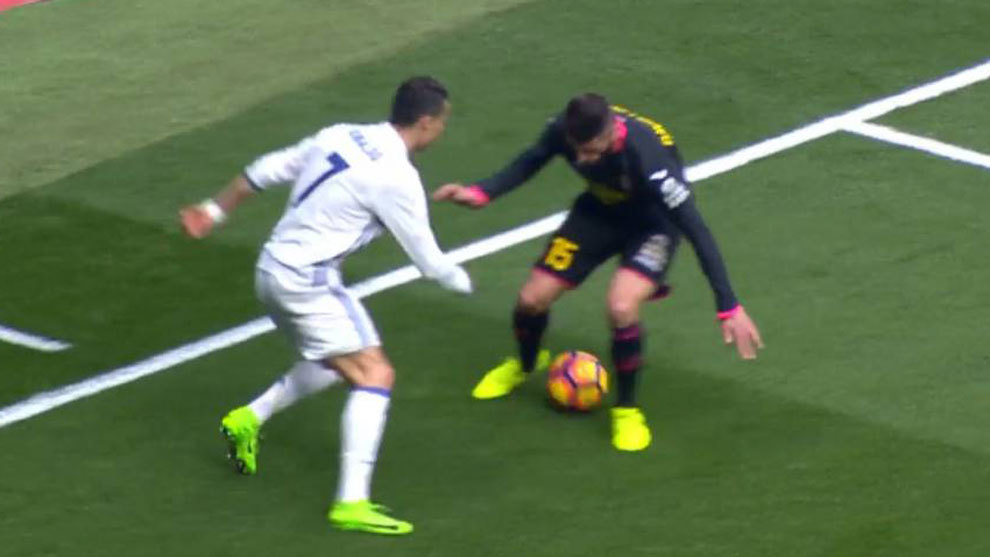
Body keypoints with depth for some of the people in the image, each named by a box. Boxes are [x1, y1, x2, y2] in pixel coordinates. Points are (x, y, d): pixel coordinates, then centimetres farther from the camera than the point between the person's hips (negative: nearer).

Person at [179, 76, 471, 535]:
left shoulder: (341, 135, 5)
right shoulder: (396, 178, -17)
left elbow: (267, 170, 12)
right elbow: (427, 260, -9)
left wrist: (215, 210, 22)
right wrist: (462, 282, 12)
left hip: (273, 268, 9)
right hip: (306, 282, -9)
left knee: (340, 360, 26)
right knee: (375, 375, -11)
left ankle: (249, 419, 31)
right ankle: (352, 502, -19)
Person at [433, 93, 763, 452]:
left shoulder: (648, 157, -41)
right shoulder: (565, 130, -27)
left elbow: (696, 230, -35)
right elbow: (532, 160, -2)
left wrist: (728, 307, -36)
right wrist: (482, 194, -16)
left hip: (653, 224, -5)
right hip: (601, 211, 5)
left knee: (621, 307, -30)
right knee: (532, 299, 1)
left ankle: (626, 409, -4)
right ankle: (526, 364, 39)